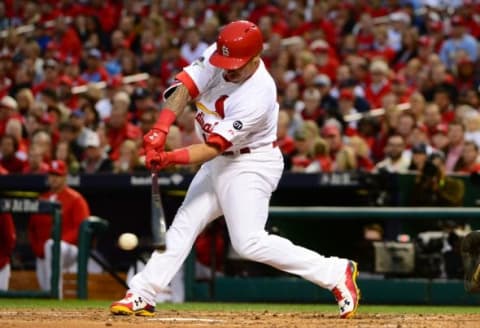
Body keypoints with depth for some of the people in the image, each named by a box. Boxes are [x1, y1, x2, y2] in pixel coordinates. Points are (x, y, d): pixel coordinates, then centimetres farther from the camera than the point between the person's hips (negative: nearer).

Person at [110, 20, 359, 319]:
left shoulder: (257, 98, -30)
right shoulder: (217, 58, -11)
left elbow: (214, 147, -30)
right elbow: (184, 86, -15)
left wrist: (170, 158, -40)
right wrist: (161, 129, -30)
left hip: (251, 165, -8)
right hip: (219, 161, 8)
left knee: (250, 242, -17)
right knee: (184, 224, 8)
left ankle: (337, 274, -11)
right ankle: (142, 296, 14)